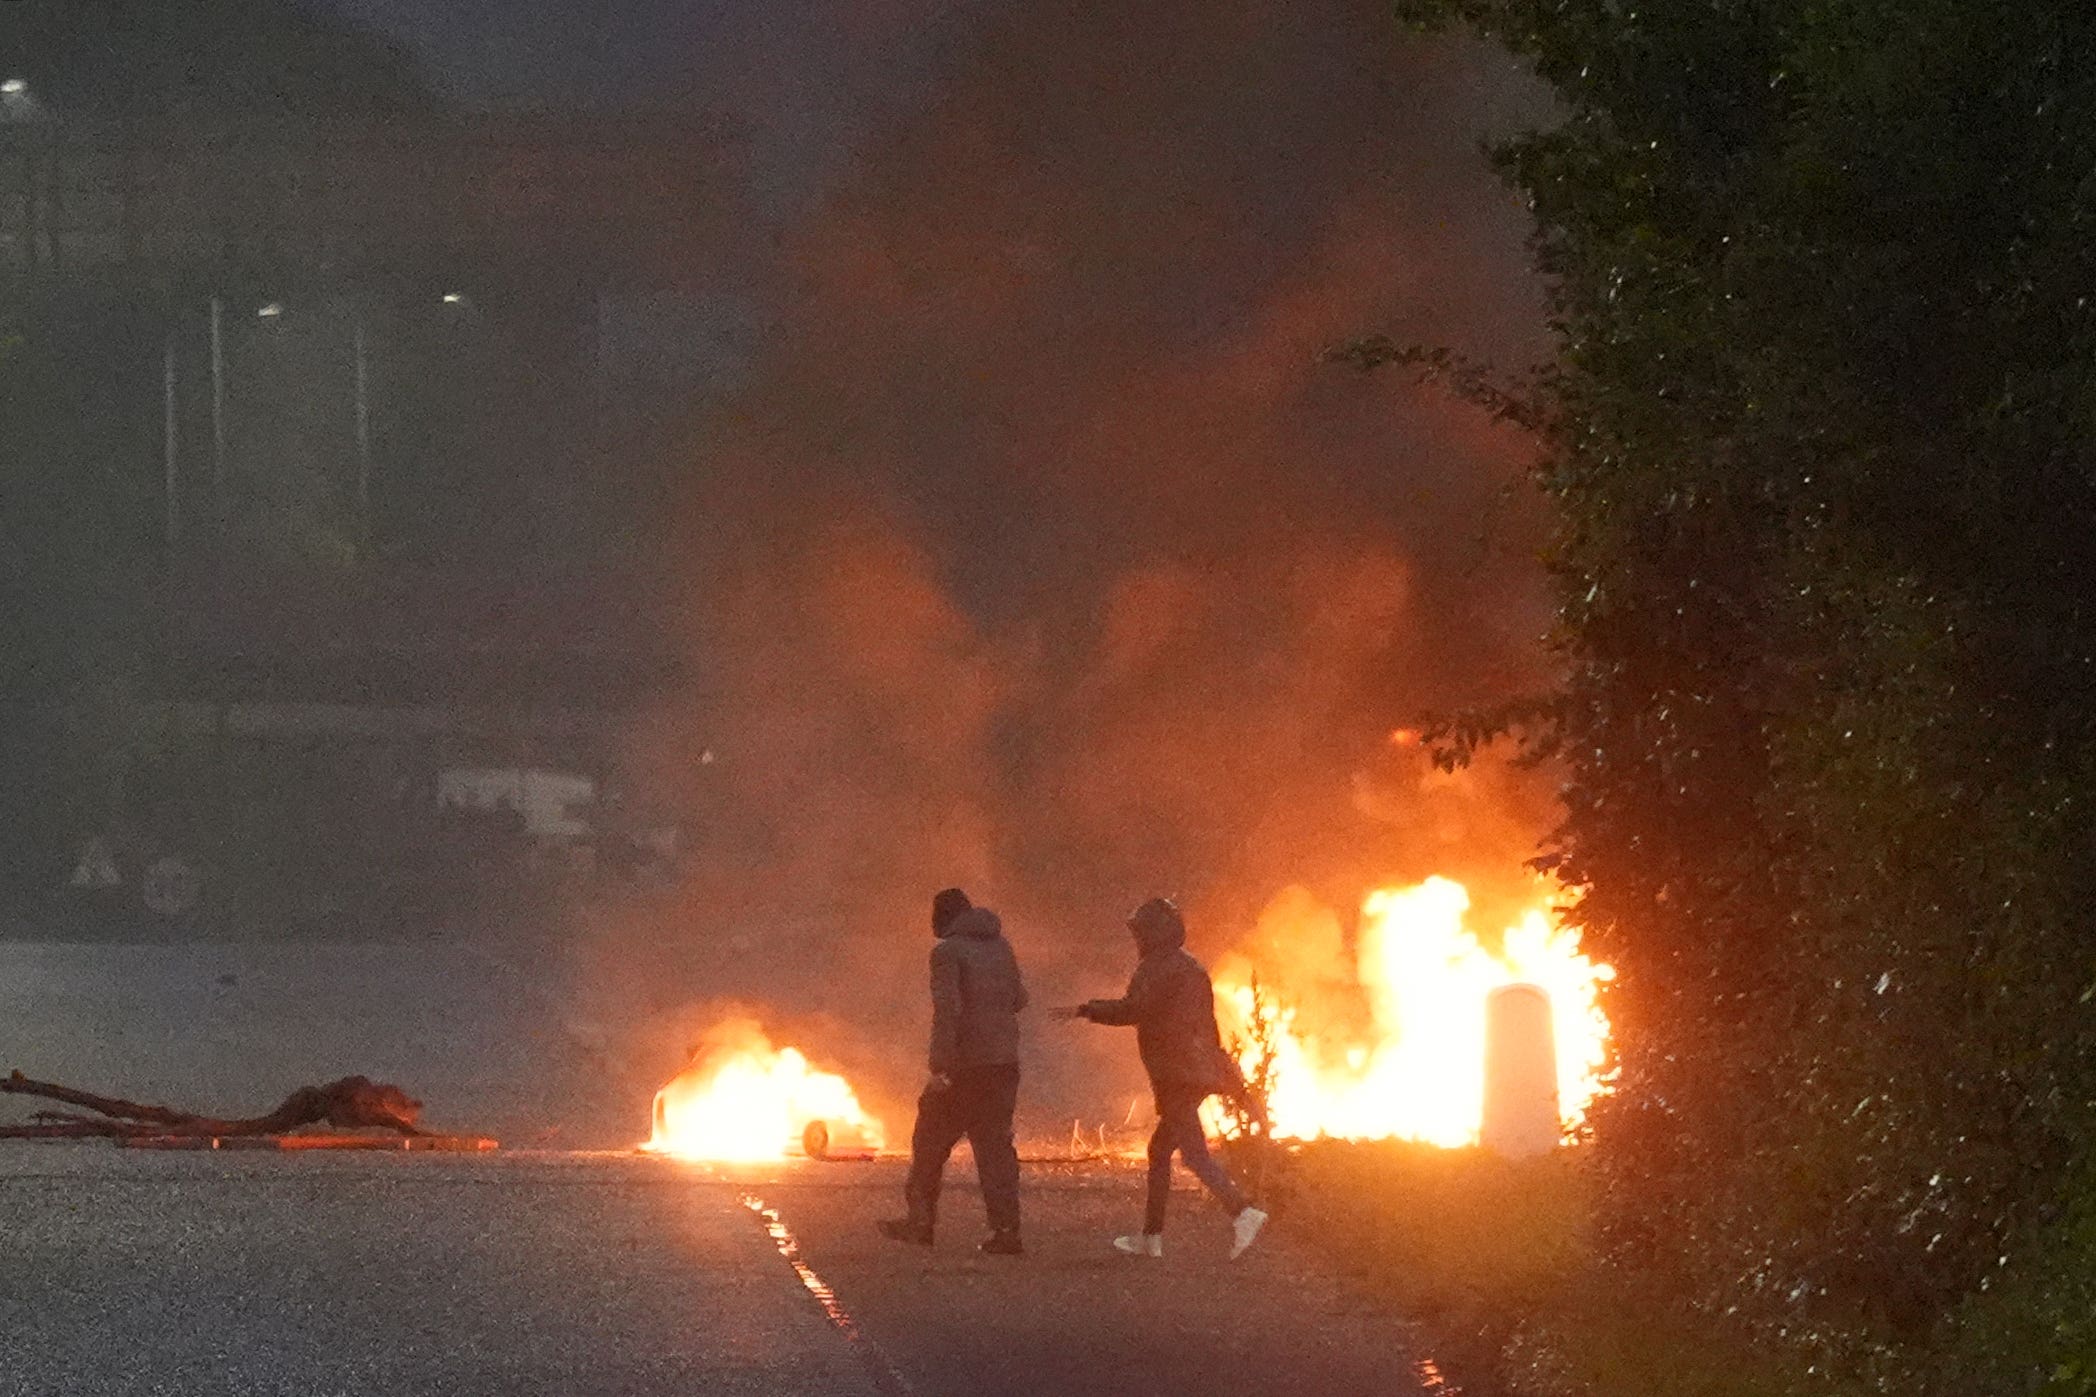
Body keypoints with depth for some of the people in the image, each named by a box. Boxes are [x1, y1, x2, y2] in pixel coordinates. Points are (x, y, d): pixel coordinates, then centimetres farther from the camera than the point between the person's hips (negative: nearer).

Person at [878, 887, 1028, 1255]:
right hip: (1004, 1062, 6)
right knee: (996, 1143, 7)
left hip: (965, 1063, -6)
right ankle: (1006, 1228, -3)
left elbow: (947, 1011, -18)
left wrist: (940, 1068, -20)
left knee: (931, 1142, 9)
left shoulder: (948, 952, -10)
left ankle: (920, 1221, 15)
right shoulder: (1000, 948, 11)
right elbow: (1018, 999, 19)